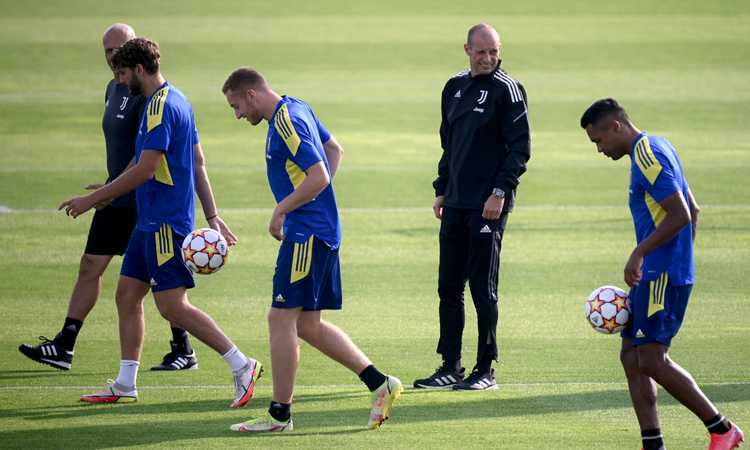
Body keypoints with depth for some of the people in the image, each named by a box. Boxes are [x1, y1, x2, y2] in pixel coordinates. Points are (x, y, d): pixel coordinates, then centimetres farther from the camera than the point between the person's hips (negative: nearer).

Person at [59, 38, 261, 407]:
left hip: (166, 222, -10)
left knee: (172, 305, -10)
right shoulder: (175, 101, 15)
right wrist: (212, 216, 20)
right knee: (127, 294, 11)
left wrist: (93, 199, -15)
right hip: (151, 222, 10)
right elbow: (198, 164, 18)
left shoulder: (161, 106, -17)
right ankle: (125, 385, 15)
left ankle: (241, 366, -7)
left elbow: (144, 170, -21)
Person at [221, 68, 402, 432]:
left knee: (281, 319, -5)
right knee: (308, 324, 11)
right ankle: (379, 384, 9)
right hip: (320, 230, 10)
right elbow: (335, 149, 27)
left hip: (306, 234, -10)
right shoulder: (297, 109, 14)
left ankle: (280, 414, -1)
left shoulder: (287, 122, -17)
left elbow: (318, 177, -24)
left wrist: (280, 211, -14)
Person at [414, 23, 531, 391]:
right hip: (456, 204, 7)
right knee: (449, 287, 7)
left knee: (483, 288, -3)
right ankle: (450, 368, 13)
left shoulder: (507, 89, -7)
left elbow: (520, 147, -10)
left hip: (488, 206, -7)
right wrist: (441, 189, 16)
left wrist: (500, 192, -17)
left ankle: (486, 370, 4)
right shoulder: (455, 88, 14)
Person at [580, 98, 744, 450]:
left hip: (663, 276, -10)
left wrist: (638, 254, -17)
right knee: (631, 356, 7)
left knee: (652, 361, -11)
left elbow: (680, 216, -22)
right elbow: (692, 211, 23)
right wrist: (682, 257, 24)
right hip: (655, 275, 10)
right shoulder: (654, 149, 17)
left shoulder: (648, 156, -15)